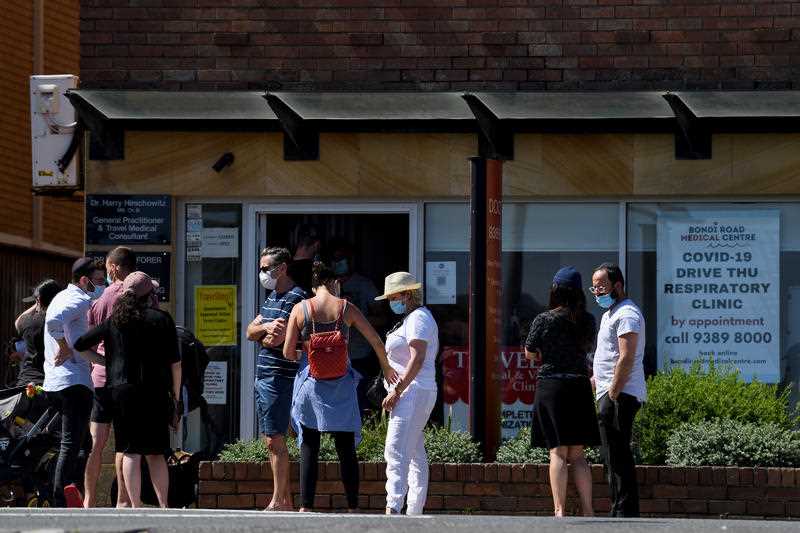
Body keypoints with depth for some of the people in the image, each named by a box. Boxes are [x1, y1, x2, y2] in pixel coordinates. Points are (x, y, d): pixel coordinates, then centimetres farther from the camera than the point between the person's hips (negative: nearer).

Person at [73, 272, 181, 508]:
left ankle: (135, 507, -4)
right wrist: (175, 397, 10)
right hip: (155, 393, 0)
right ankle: (164, 505, 5)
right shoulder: (162, 320, 2)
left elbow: (80, 344, 2)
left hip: (122, 391, 0)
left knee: (131, 453, 0)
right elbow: (175, 363, 2)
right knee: (155, 453, 9)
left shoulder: (113, 321, 4)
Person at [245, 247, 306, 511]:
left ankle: (278, 502, -6)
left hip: (279, 377, -10)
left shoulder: (295, 298, -13)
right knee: (272, 440, 10)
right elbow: (250, 331, 14)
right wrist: (266, 327, -7)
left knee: (275, 440, -9)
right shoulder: (272, 296, 18)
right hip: (263, 376, 10)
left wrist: (262, 337, 2)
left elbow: (276, 340, -19)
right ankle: (286, 501, 14)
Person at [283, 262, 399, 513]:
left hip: (311, 384, -1)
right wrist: (386, 367, 22)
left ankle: (306, 508, -2)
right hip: (342, 385, 1)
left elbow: (288, 352, -4)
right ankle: (353, 508, 7)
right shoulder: (347, 309, 0)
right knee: (346, 449, 7)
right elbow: (376, 342, 4)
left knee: (309, 449, 4)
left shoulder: (300, 309, -2)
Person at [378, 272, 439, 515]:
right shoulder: (413, 318, 23)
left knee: (396, 451, -20)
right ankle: (414, 512, 16)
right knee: (416, 454, 12)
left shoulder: (417, 318, -10)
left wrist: (396, 390, -23)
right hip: (416, 393, 12)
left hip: (412, 392, -12)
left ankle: (393, 508, -31)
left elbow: (417, 359, -20)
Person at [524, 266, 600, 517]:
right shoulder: (587, 320, 3)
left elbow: (530, 353, 4)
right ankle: (587, 511, 2)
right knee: (577, 454, 8)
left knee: (558, 452, -3)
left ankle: (559, 511, -9)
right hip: (580, 386, 3)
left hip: (551, 385, -3)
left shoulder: (544, 320, -7)